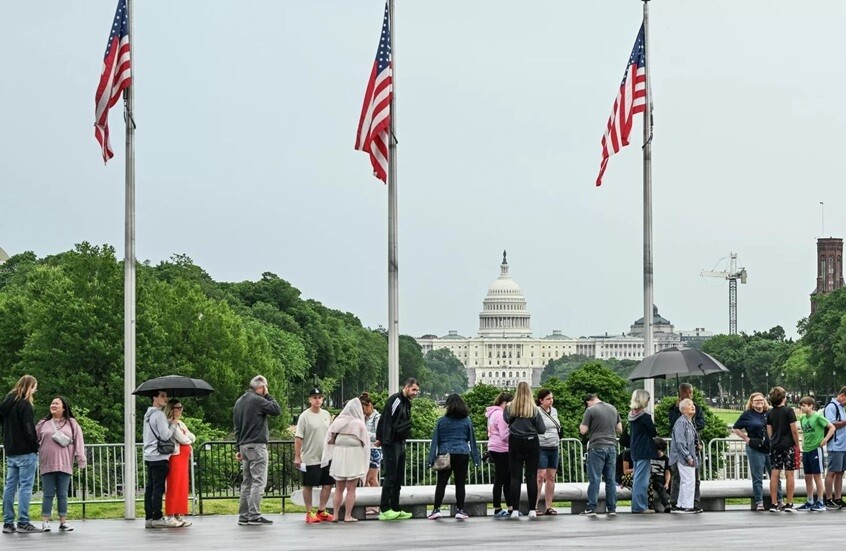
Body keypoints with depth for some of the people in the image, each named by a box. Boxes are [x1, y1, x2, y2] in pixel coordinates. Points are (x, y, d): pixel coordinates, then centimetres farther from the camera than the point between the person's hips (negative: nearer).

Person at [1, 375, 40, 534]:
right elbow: (29, 429, -17)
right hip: (25, 452, -8)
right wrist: (35, 446, -7)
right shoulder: (24, 405, -13)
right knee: (25, 486, -5)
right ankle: (23, 523, -8)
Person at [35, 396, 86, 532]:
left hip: (64, 465, 0)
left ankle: (63, 522, 8)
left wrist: (81, 460, -3)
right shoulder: (43, 424, 11)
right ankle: (45, 522, 2)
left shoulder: (72, 424, 9)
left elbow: (78, 443, 4)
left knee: (62, 494, 4)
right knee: (48, 494, 0)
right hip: (47, 465, 0)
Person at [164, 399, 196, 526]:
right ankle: (171, 516, -6)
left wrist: (186, 437, -7)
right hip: (175, 457, -9)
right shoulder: (171, 424, -10)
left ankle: (179, 515, 12)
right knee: (174, 487, -8)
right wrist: (188, 439, 4)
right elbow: (182, 439, -17)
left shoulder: (180, 423, 19)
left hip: (184, 457, 9)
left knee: (182, 487, 9)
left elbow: (192, 438, 13)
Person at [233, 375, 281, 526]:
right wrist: (268, 396, -1)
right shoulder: (258, 400, -11)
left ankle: (243, 516, 11)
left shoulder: (239, 402, 16)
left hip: (244, 446, 8)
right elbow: (277, 410, -12)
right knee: (258, 481, -8)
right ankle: (254, 515, -13)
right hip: (257, 446, -8)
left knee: (247, 482, 12)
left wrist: (238, 448, 20)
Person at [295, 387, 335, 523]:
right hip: (310, 459, -6)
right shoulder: (305, 416, -8)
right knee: (308, 485, 2)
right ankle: (309, 513, 9)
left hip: (326, 458, 6)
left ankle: (321, 511, 17)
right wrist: (297, 457, -14)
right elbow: (298, 438, -10)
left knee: (328, 484, 7)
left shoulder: (326, 415, 9)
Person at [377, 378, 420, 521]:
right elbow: (387, 422, -20)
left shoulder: (407, 402, 17)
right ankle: (384, 510, -10)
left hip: (400, 444, 10)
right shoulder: (395, 400, -13)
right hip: (391, 444, -10)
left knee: (398, 478, 10)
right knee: (390, 476, -10)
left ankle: (395, 509, 14)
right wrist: (386, 441, -25)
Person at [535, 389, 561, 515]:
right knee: (540, 477, -12)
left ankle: (548, 507, 11)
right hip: (541, 448, -7)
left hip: (554, 448, 7)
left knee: (551, 477, 7)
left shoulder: (554, 411, 13)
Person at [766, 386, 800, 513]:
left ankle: (774, 504, 4)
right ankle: (789, 504, -1)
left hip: (774, 446, 5)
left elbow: (769, 431, 10)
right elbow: (794, 430, -10)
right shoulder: (788, 411, -9)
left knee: (774, 474, 4)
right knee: (789, 474, 0)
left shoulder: (770, 413, 6)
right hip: (788, 445, -5)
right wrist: (797, 444, 0)